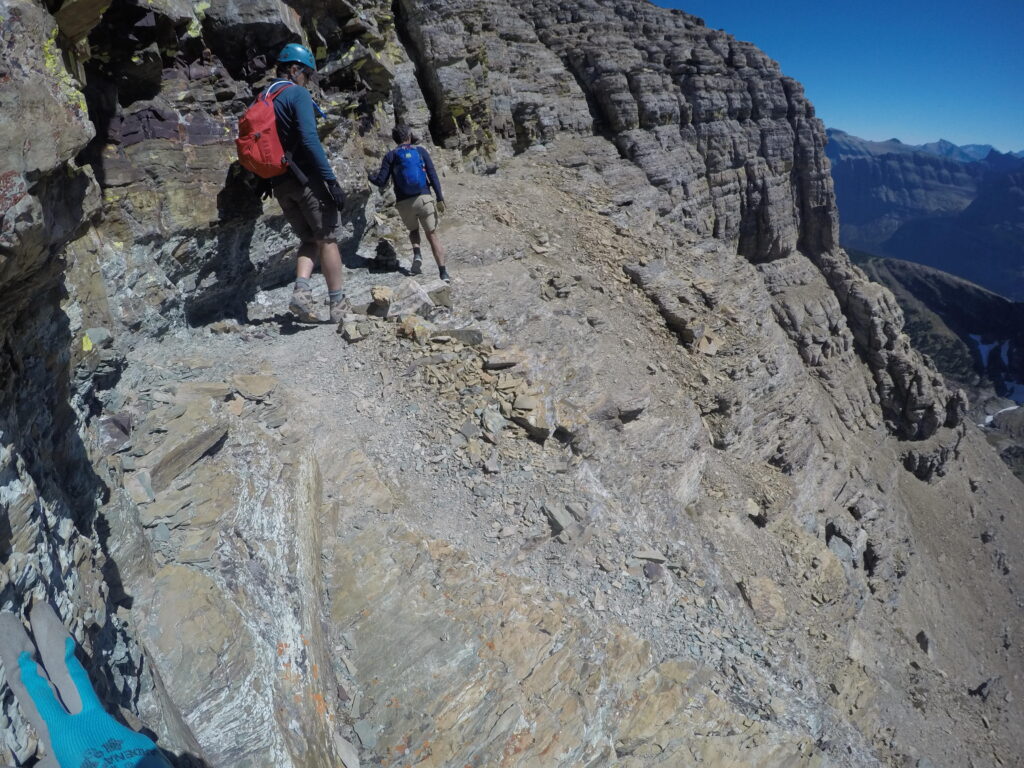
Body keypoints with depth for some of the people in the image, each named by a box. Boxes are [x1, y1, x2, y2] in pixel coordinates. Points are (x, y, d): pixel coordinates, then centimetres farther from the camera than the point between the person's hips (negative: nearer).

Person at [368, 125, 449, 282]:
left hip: (404, 203, 1)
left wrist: (370, 176, 24)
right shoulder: (420, 151, 9)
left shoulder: (390, 156, 8)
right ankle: (443, 272, -6)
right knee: (432, 235, 5)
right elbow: (433, 176, 0)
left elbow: (382, 182, 3)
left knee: (413, 230, 27)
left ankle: (417, 254, -3)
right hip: (424, 198, -1)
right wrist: (440, 198, 0)